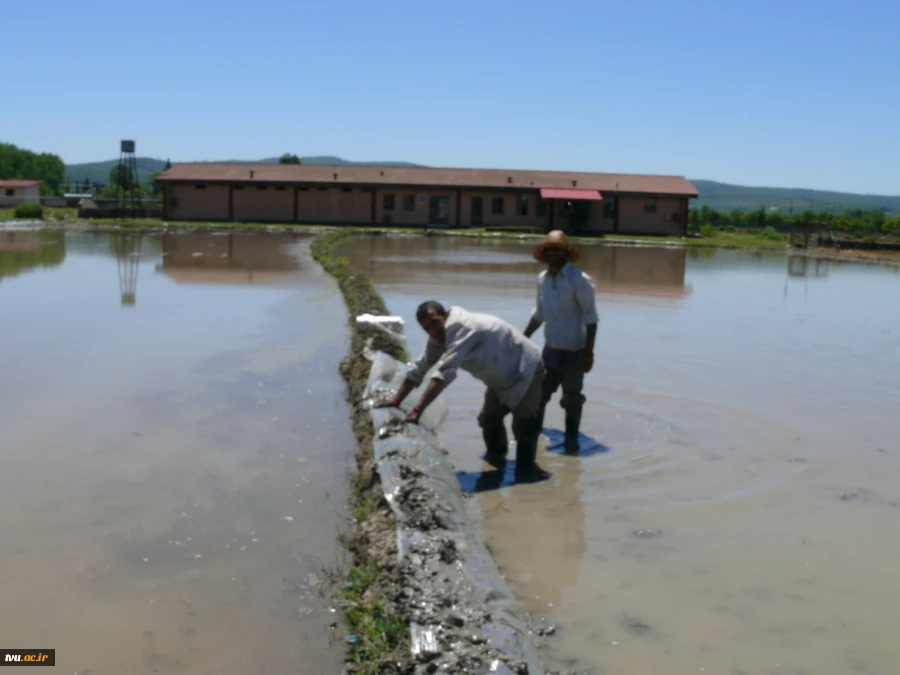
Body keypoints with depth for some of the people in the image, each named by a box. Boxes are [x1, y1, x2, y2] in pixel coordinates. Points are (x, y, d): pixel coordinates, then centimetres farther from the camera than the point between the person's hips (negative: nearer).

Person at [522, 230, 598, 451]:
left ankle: (571, 440, 22)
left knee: (572, 398, 7)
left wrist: (588, 352, -19)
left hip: (574, 350, -5)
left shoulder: (579, 280, -15)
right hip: (550, 348, 5)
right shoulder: (542, 279, 4)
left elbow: (590, 317, -15)